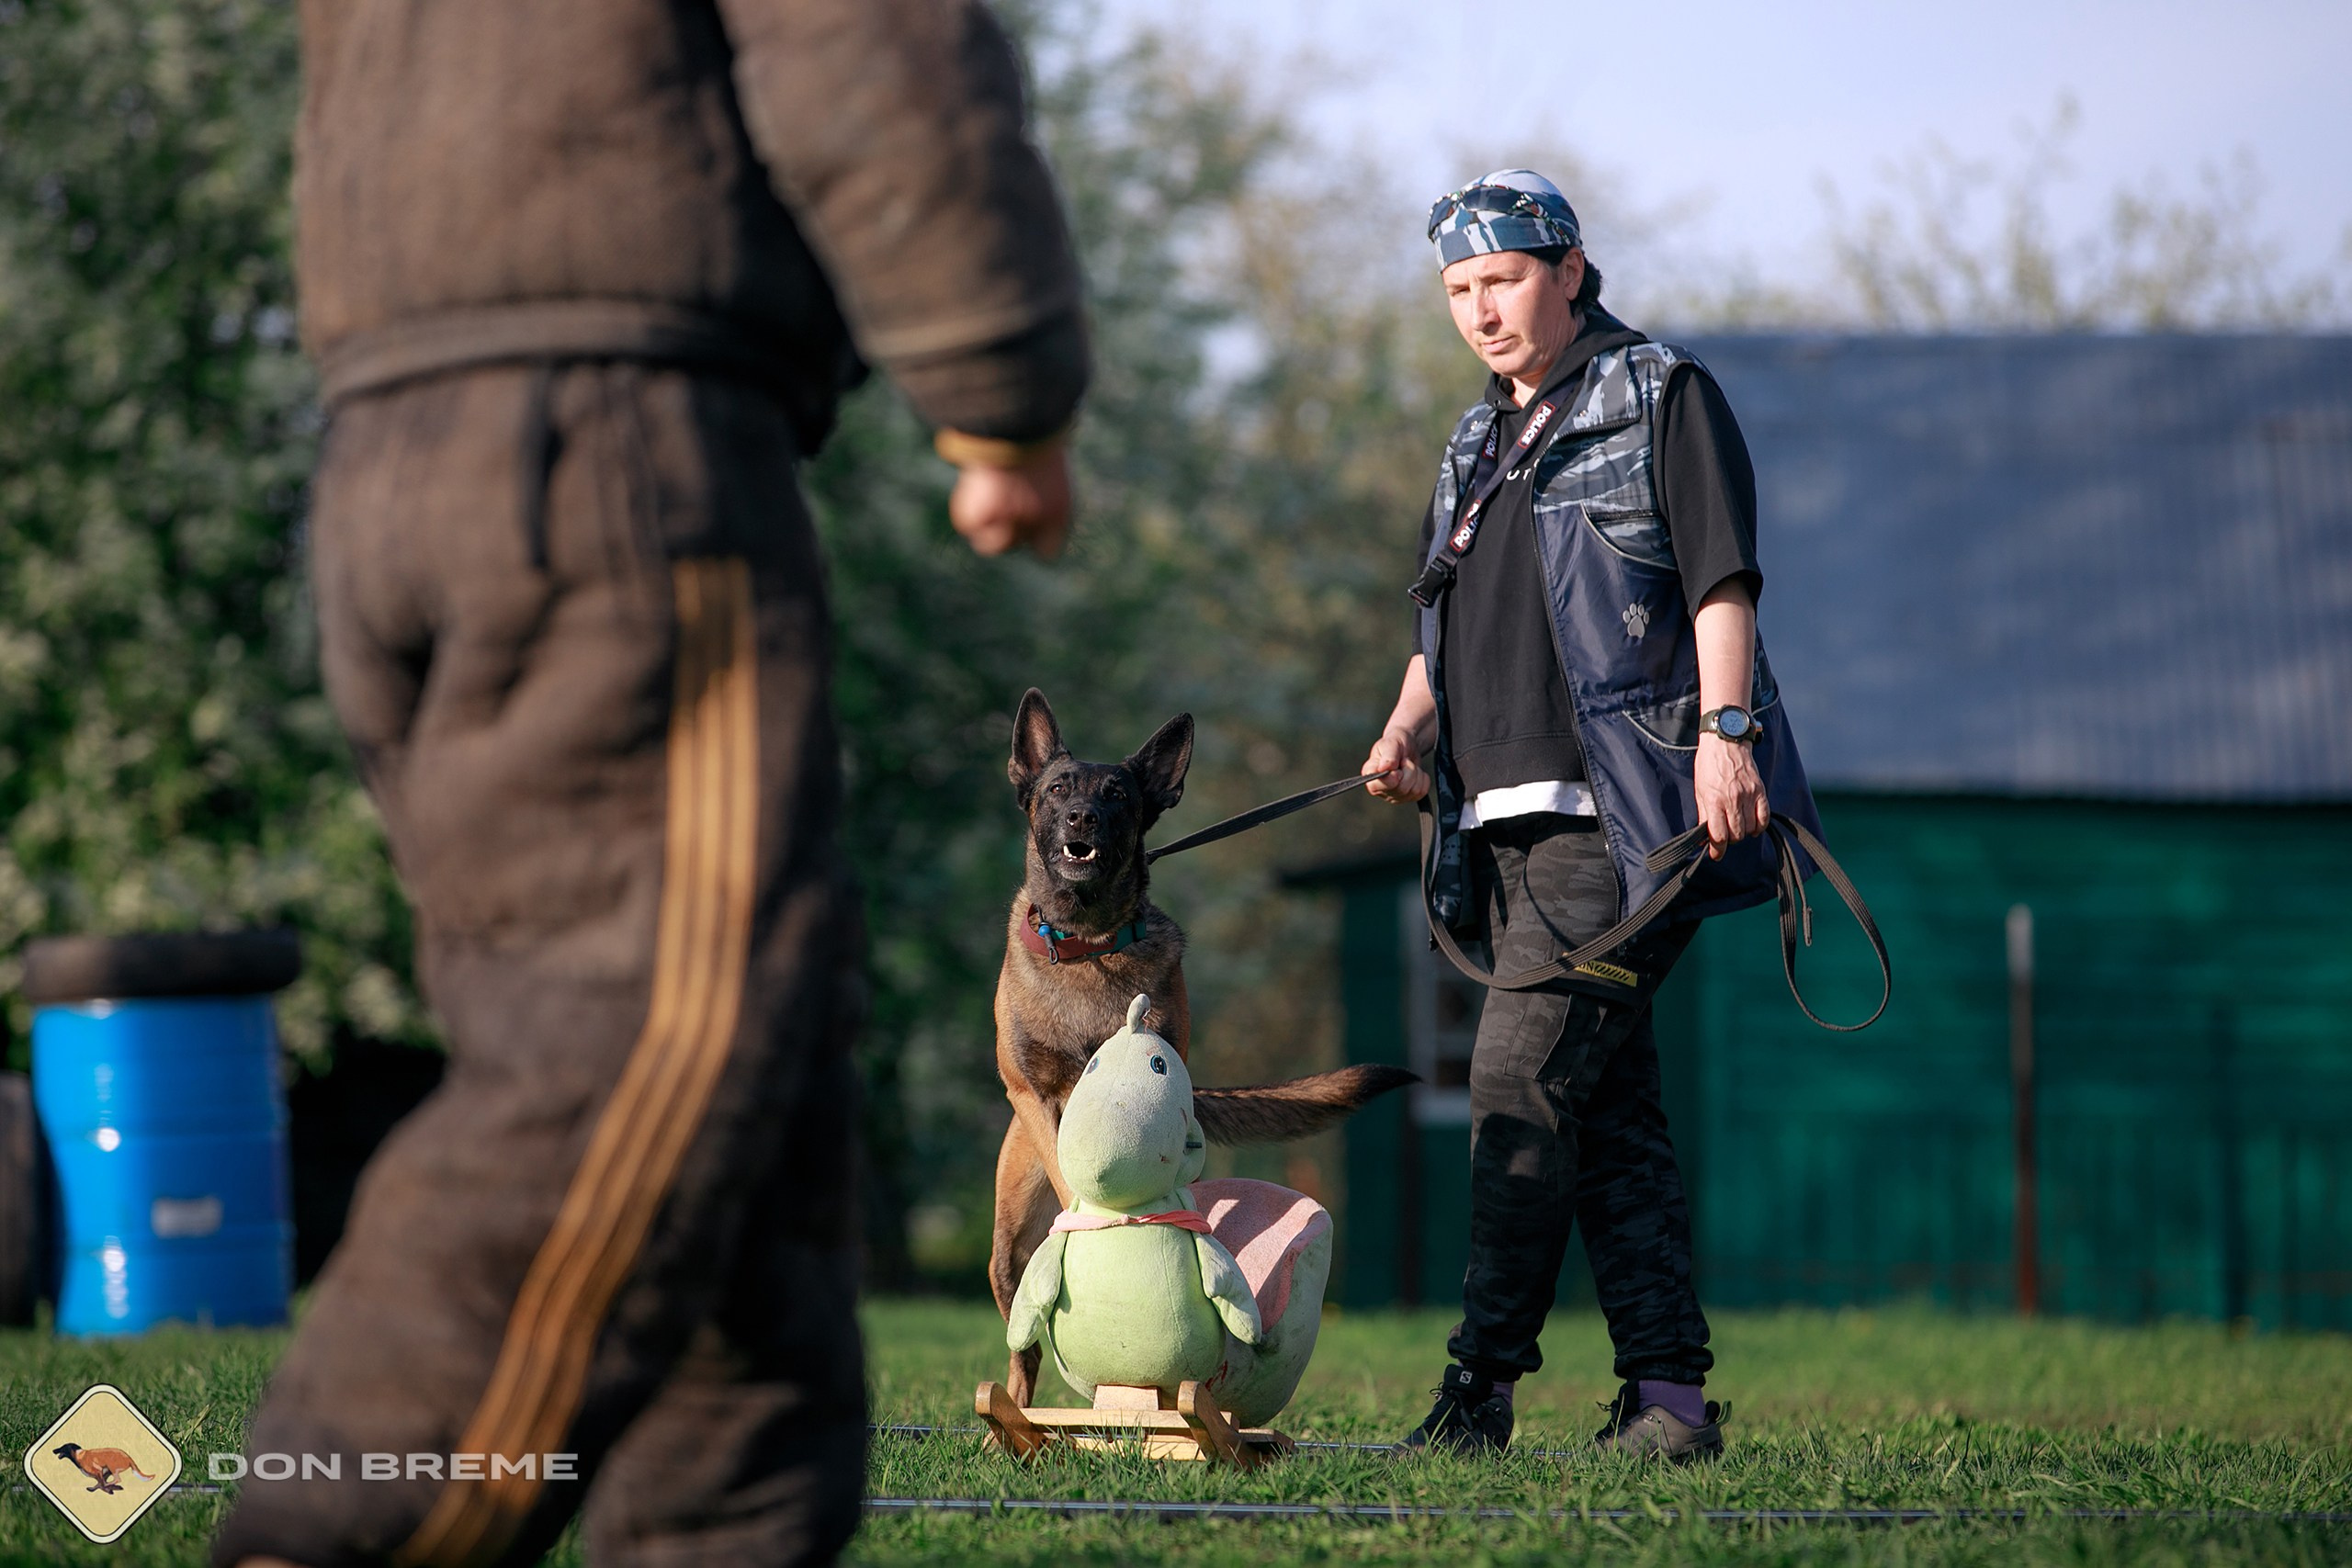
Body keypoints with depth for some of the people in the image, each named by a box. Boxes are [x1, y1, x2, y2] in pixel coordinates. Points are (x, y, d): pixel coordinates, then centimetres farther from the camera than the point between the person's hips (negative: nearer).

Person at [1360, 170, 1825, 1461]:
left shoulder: (1662, 397, 3)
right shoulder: (1478, 446, 24)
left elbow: (1722, 580, -7)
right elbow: (1443, 627, 27)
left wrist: (1725, 727, -19)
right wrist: (1410, 730, 8)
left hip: (1623, 812, -7)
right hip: (1512, 822, 7)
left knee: (1525, 1075, -15)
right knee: (1608, 1108, 4)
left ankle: (1482, 1382, -14)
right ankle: (1669, 1391, 3)